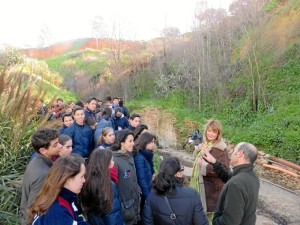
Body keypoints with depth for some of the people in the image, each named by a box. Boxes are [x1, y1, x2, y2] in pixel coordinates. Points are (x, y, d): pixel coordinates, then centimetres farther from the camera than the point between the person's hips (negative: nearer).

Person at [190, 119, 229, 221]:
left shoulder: (220, 149, -18)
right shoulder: (206, 144, 6)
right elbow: (199, 159, 20)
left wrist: (205, 165, -24)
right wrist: (199, 150, 0)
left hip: (213, 187, -8)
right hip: (202, 184, 8)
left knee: (210, 211, 3)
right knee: (203, 211, 19)